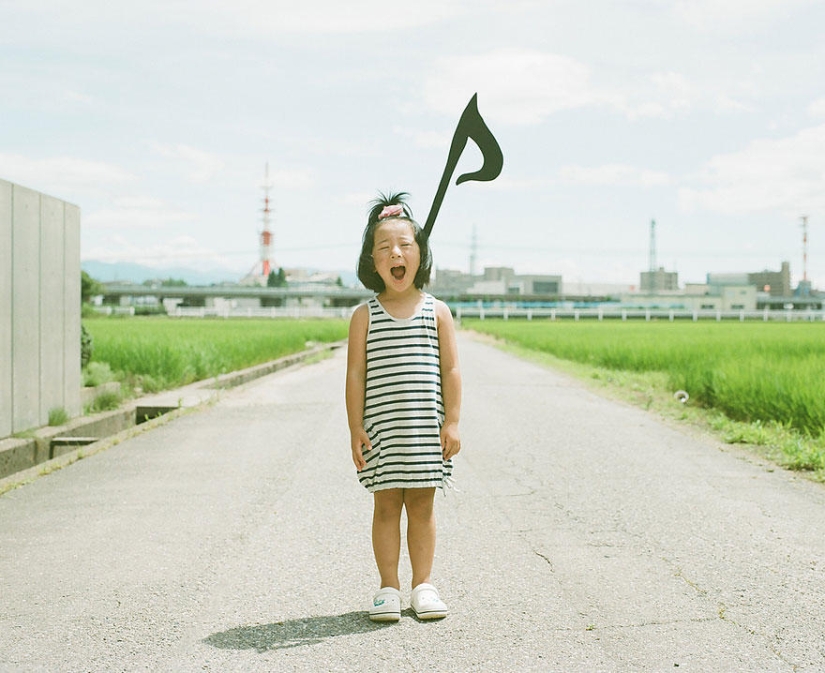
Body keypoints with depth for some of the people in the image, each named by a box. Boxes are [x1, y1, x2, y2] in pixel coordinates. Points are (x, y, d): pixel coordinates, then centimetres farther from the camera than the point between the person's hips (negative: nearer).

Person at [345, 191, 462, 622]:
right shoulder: (365, 316, 0)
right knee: (386, 506, 4)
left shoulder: (437, 312, 3)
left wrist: (452, 422, -2)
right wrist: (356, 429, -4)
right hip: (381, 430, -1)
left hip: (426, 427, 1)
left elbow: (451, 370, 3)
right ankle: (388, 587, 14)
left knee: (422, 505, 7)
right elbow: (356, 374, 0)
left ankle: (422, 584, 18)